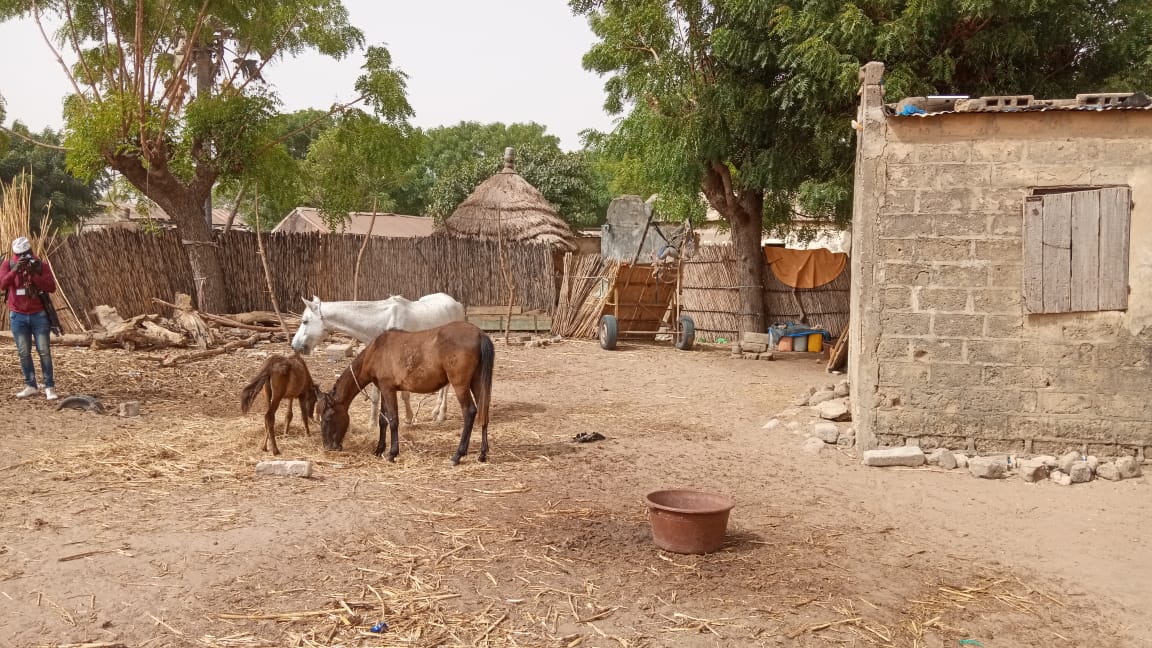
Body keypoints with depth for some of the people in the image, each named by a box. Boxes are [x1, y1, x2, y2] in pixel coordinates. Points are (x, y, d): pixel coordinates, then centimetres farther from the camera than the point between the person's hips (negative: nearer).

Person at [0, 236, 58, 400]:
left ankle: (49, 387, 0)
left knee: (44, 352, -3)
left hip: (39, 315, -1)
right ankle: (30, 386, 12)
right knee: (24, 353, 5)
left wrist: (33, 274, -24)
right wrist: (16, 269, -28)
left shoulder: (41, 265, -4)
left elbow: (51, 287, -14)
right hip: (18, 316, 2)